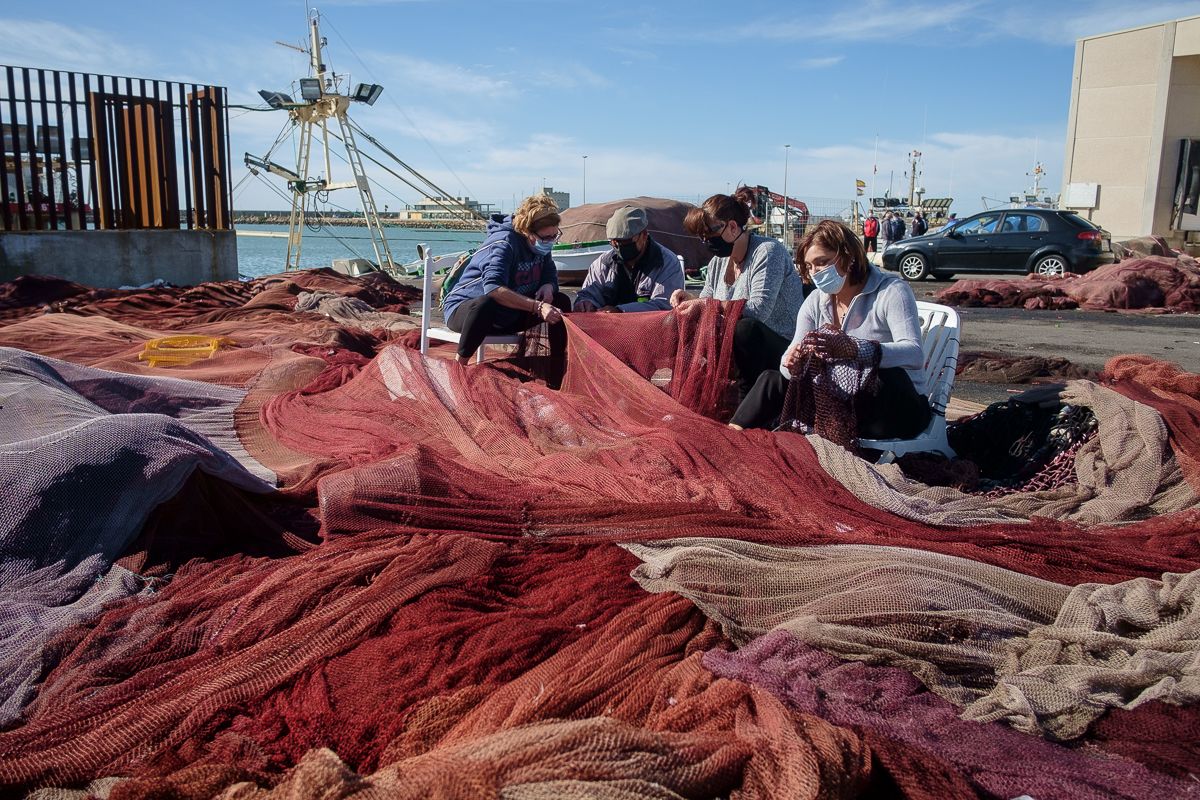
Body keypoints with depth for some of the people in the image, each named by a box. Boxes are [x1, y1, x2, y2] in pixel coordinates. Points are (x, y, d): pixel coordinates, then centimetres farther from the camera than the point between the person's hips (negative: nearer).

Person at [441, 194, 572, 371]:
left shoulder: (540, 244, -2)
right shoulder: (504, 243, -26)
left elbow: (551, 275, 11)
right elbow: (493, 288, -41)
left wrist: (548, 286, -16)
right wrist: (537, 306, -47)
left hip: (509, 314, 8)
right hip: (464, 309, -8)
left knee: (561, 301, -5)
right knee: (486, 303, -44)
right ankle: (458, 366, -30)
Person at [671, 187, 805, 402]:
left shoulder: (767, 251, -15)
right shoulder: (718, 261, 10)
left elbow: (759, 310, -27)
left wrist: (706, 304, -26)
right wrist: (689, 299, -4)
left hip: (783, 346, -7)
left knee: (745, 328, -36)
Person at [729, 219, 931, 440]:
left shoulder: (891, 291, -11)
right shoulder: (816, 302, 7)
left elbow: (914, 354, -28)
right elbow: (788, 364, -2)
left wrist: (853, 348, -45)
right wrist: (792, 361, -29)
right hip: (845, 400, 5)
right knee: (772, 380, -7)